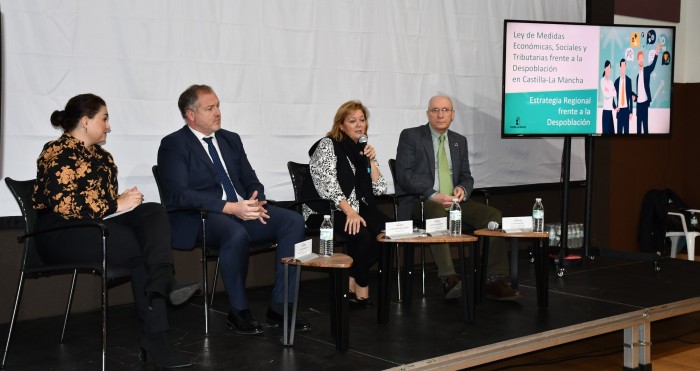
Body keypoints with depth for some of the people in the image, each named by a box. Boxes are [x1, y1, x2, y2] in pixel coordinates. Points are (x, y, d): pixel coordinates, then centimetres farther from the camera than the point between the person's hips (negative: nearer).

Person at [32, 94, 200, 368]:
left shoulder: (98, 154, 20)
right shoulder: (58, 154, -9)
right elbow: (67, 207, -21)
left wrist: (124, 199, -2)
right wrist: (117, 205, -15)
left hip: (98, 221, 8)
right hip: (62, 234, -8)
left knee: (154, 212, -18)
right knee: (139, 247, -24)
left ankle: (164, 284, -41)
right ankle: (154, 334, -20)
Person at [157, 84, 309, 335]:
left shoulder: (231, 140, 18)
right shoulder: (173, 145, -2)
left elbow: (251, 180, 18)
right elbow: (179, 194, -15)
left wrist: (256, 202, -8)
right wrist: (230, 207, -23)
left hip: (242, 210, 7)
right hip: (200, 218, -6)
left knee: (294, 221, -17)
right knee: (236, 234, -38)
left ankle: (280, 308, -15)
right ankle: (238, 312, -16)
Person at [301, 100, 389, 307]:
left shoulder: (363, 149, 14)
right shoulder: (328, 145, -5)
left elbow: (380, 189, 9)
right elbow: (328, 184, -19)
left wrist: (371, 161, -4)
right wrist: (350, 212, -29)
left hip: (356, 210, 7)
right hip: (325, 211, -7)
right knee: (362, 234, -32)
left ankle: (351, 283, -9)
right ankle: (361, 289, -11)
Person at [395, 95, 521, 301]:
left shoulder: (459, 141, 18)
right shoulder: (410, 136, 2)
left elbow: (466, 177, 19)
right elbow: (404, 174, -8)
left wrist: (462, 189, -7)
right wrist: (433, 195, -20)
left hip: (453, 200, 6)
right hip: (420, 201, -5)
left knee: (494, 215, -17)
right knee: (439, 215, -40)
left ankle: (495, 281, -19)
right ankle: (449, 279, -45)